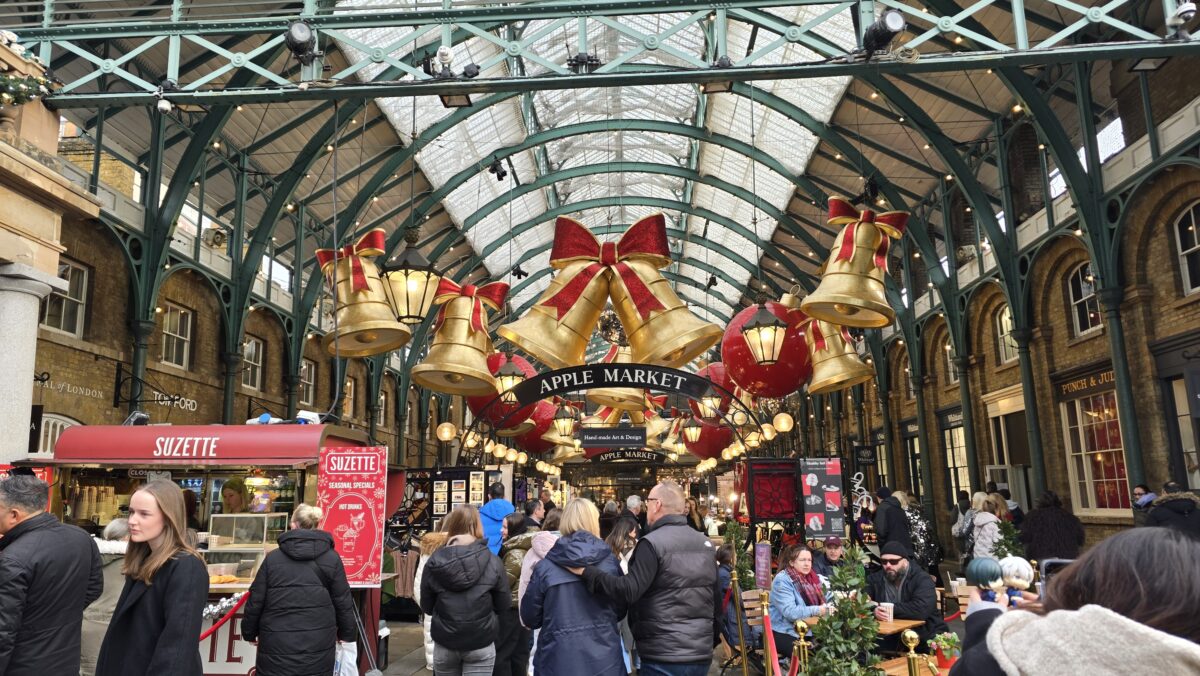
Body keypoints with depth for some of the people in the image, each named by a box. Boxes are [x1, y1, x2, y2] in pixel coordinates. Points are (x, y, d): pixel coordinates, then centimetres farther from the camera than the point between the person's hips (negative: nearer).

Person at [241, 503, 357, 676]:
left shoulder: (272, 558, 1)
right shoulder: (332, 558, -2)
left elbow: (255, 601, 4)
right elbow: (343, 602, 1)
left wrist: (249, 632, 19)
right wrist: (347, 634, 13)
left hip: (277, 644, 1)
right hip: (318, 645, 0)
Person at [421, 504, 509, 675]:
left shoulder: (434, 562, -9)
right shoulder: (493, 562, -12)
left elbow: (426, 607, 2)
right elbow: (502, 606, -2)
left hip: (444, 643, 2)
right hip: (481, 644, -2)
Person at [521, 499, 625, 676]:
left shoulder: (545, 567, -8)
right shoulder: (609, 561, -5)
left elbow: (529, 618, 2)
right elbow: (621, 610, 7)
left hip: (559, 662, 0)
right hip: (604, 660, 1)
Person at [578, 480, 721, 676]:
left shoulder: (652, 542, -14)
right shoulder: (705, 543, 8)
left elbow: (628, 591, -22)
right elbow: (717, 599, 13)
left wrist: (586, 571, -17)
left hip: (664, 656, -6)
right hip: (702, 654, 7)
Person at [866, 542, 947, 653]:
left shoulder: (922, 580, -8)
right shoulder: (874, 579, 6)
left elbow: (921, 609, -25)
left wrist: (890, 609, -20)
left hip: (925, 638, -2)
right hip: (889, 640, 3)